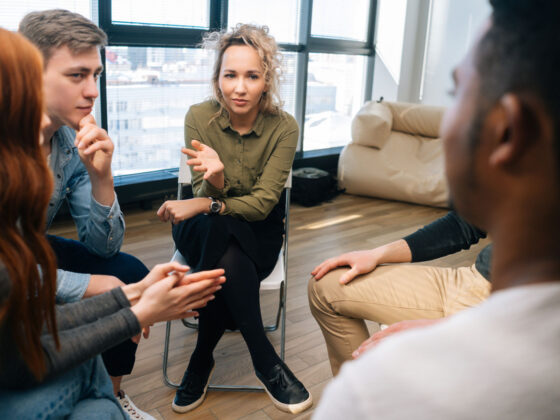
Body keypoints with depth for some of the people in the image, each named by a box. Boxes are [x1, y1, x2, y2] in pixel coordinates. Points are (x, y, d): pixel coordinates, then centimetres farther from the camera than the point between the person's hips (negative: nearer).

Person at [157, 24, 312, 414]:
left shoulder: (284, 127, -15)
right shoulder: (200, 117, -13)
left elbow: (263, 203, -17)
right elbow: (205, 195, -14)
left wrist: (205, 204, -30)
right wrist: (215, 179, -38)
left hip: (259, 233, 0)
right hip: (205, 229, 1)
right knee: (220, 230, -36)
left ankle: (202, 361, -12)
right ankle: (266, 362, -26)